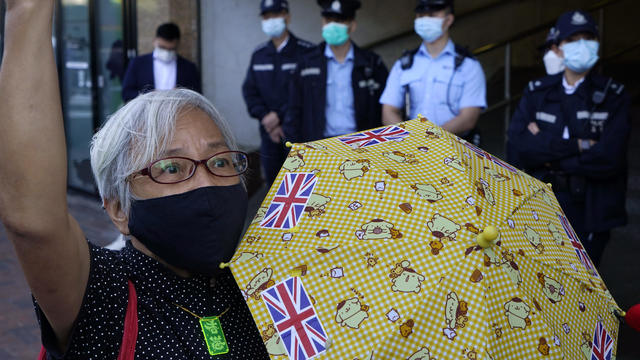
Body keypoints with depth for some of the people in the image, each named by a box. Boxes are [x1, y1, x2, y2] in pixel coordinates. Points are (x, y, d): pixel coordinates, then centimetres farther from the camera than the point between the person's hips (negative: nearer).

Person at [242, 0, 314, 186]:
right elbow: (249, 90, 9)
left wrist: (279, 116, -15)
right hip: (269, 132, 5)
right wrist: (265, 118, -6)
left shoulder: (305, 52, -6)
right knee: (272, 183, 10)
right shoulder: (258, 54, 13)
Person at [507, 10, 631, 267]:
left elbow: (608, 158, -18)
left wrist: (547, 153, -11)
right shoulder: (537, 92, 2)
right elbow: (517, 148, -12)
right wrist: (577, 145, -17)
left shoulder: (613, 96, -4)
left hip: (590, 212, -2)